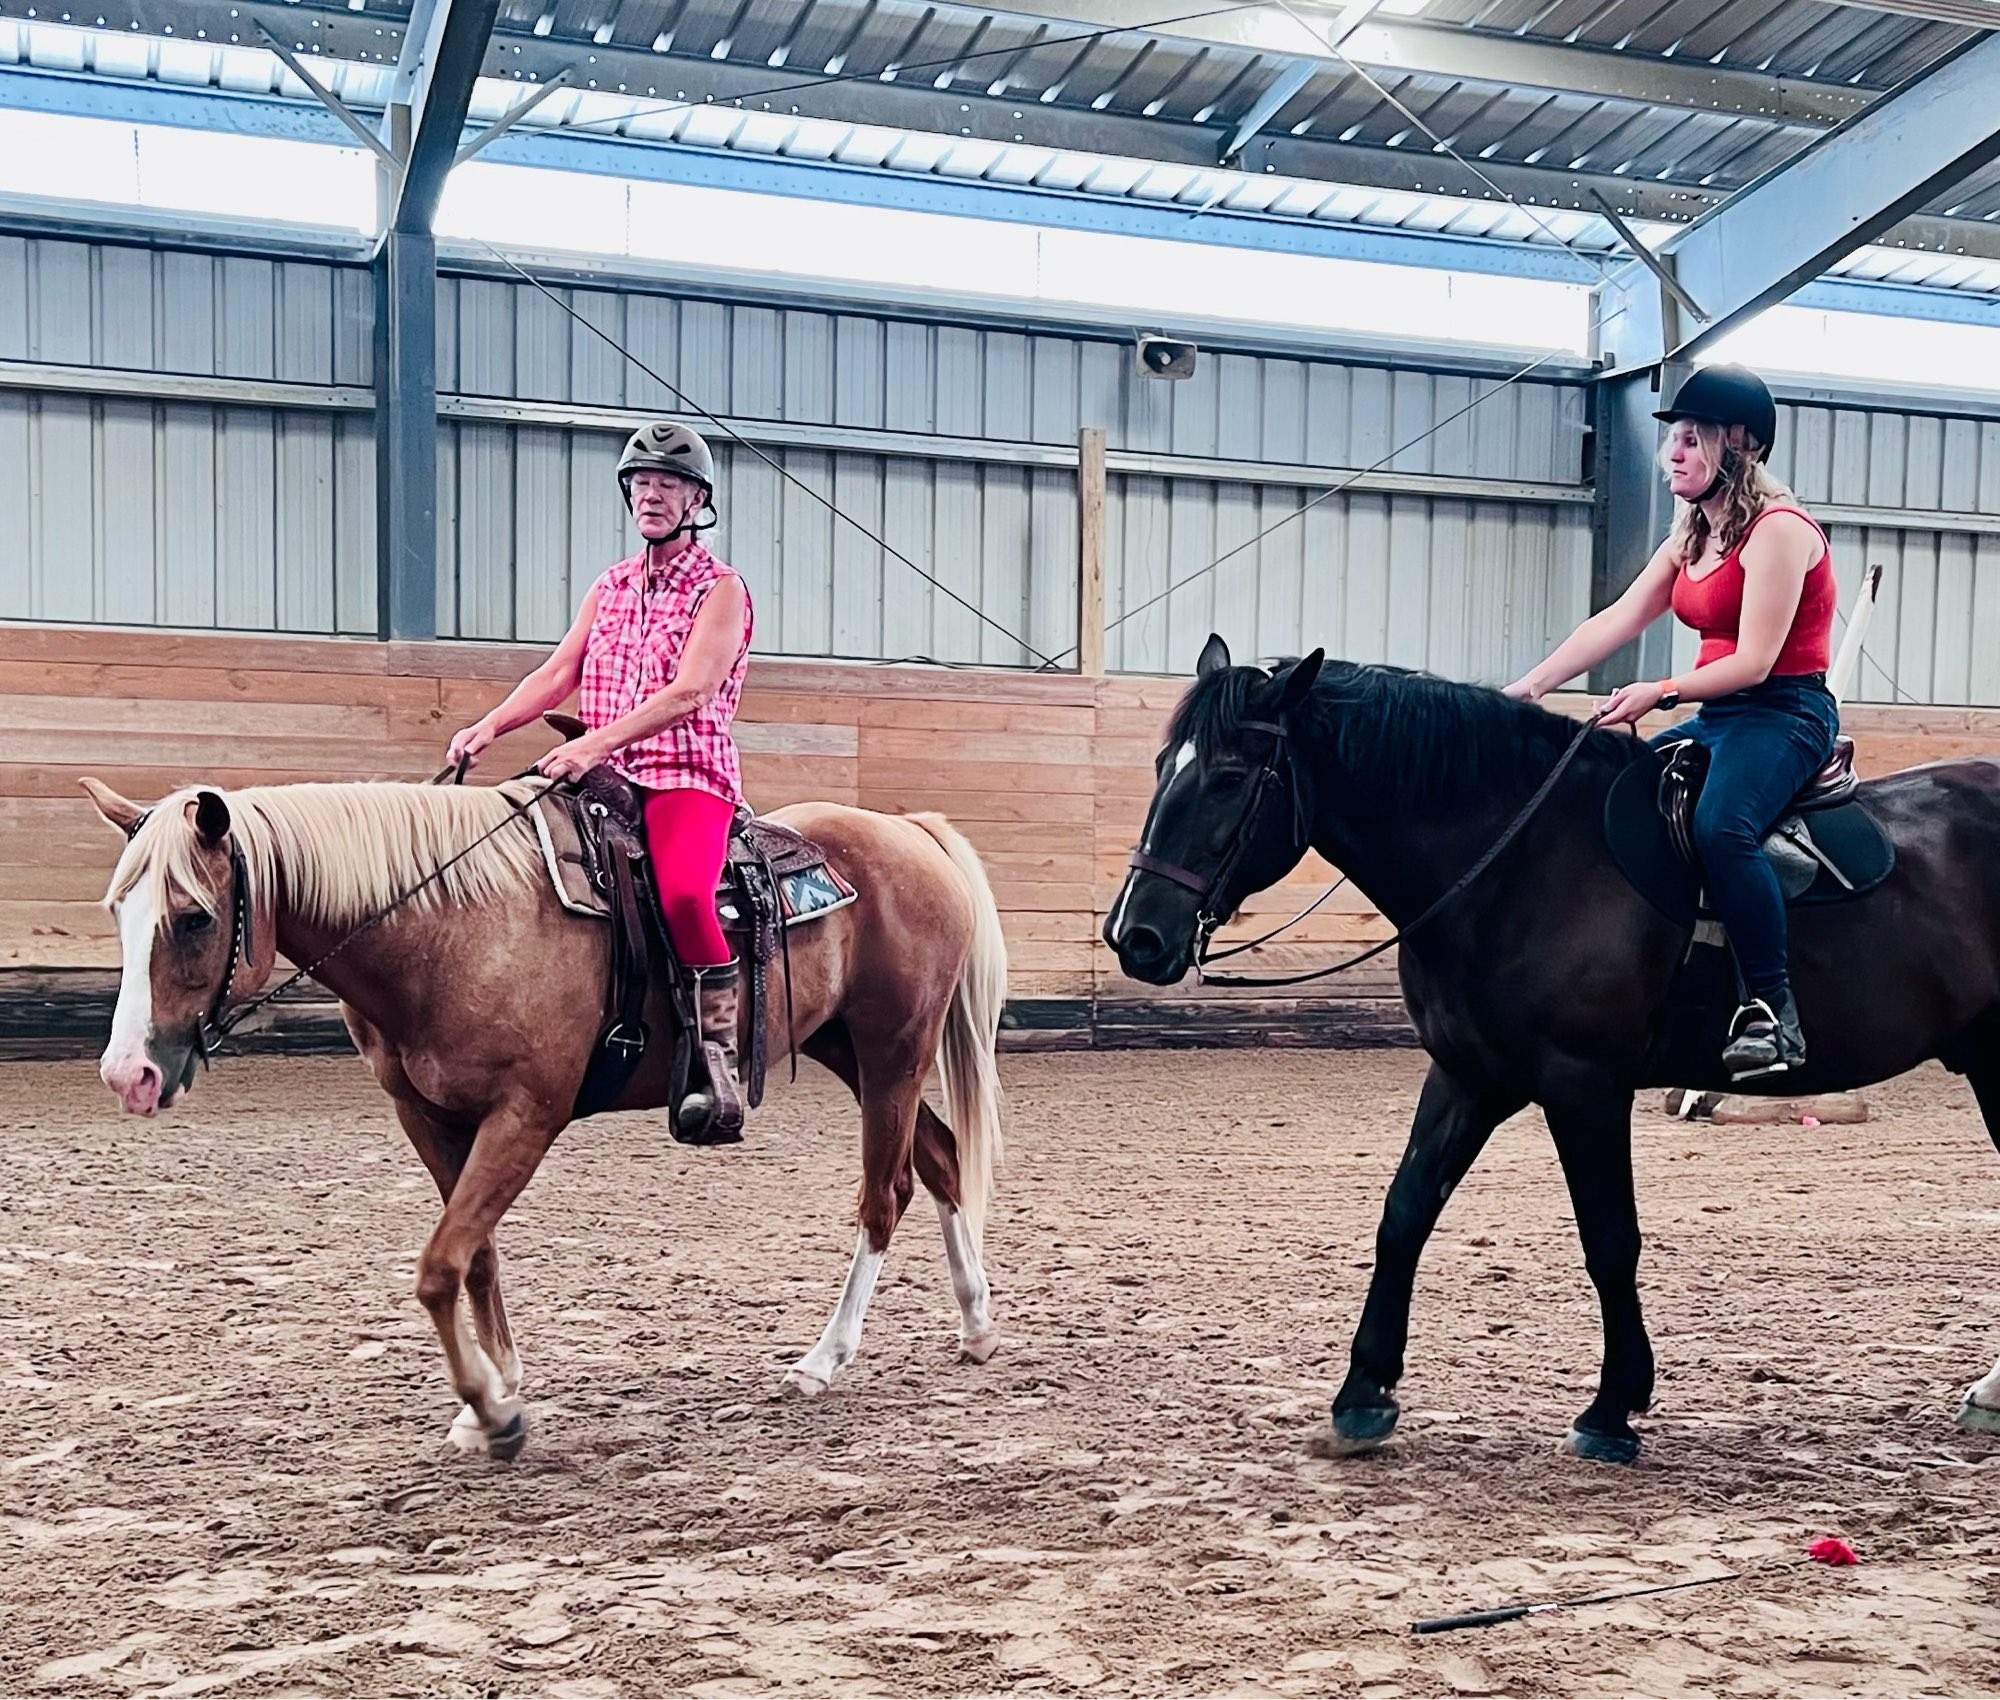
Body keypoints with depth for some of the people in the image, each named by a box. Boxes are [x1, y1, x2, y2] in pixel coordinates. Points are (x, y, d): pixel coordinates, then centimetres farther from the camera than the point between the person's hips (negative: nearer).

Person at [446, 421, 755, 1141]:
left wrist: (598, 742, -27)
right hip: (606, 783, 7)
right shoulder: (611, 586, 19)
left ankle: (721, 1060, -24)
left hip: (689, 781, -7)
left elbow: (690, 692, -15)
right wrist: (489, 726, -5)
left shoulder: (720, 588, -1)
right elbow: (557, 674, 13)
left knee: (682, 892, -35)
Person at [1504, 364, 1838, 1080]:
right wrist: (1530, 686, 0)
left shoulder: (1777, 529, -13)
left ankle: (1773, 1010, -29)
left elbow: (1754, 661, -19)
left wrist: (1661, 693, -26)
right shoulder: (1692, 536, 15)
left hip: (1786, 713, -10)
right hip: (1718, 717, 10)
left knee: (1720, 825, -35)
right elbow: (1615, 622, 9)